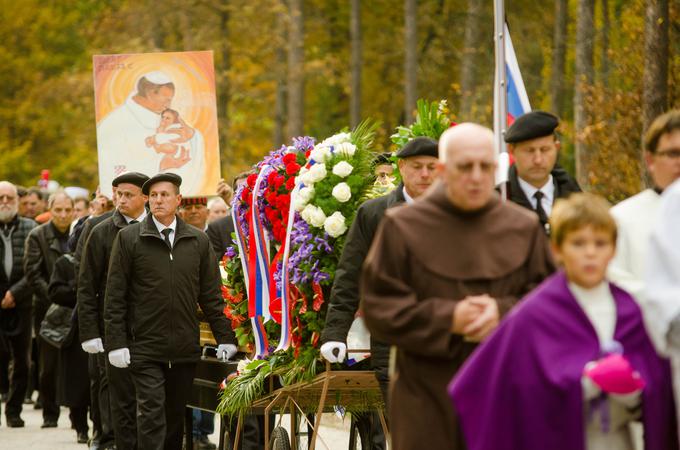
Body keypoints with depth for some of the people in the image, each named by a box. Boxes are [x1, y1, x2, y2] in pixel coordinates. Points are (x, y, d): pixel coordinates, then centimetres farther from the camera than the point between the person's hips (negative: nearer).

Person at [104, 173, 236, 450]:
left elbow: (211, 294, 12)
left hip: (185, 349, 3)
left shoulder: (198, 241, 10)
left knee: (175, 417, 8)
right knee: (152, 416, -10)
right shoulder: (128, 238, 2)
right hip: (145, 349, -3)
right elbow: (115, 296, 1)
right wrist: (116, 343, -5)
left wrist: (225, 338, 7)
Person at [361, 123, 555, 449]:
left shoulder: (523, 228, 7)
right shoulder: (403, 228, 1)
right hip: (428, 397, -2)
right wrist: (446, 319, -14)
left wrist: (505, 313, -14)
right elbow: (378, 307, -2)